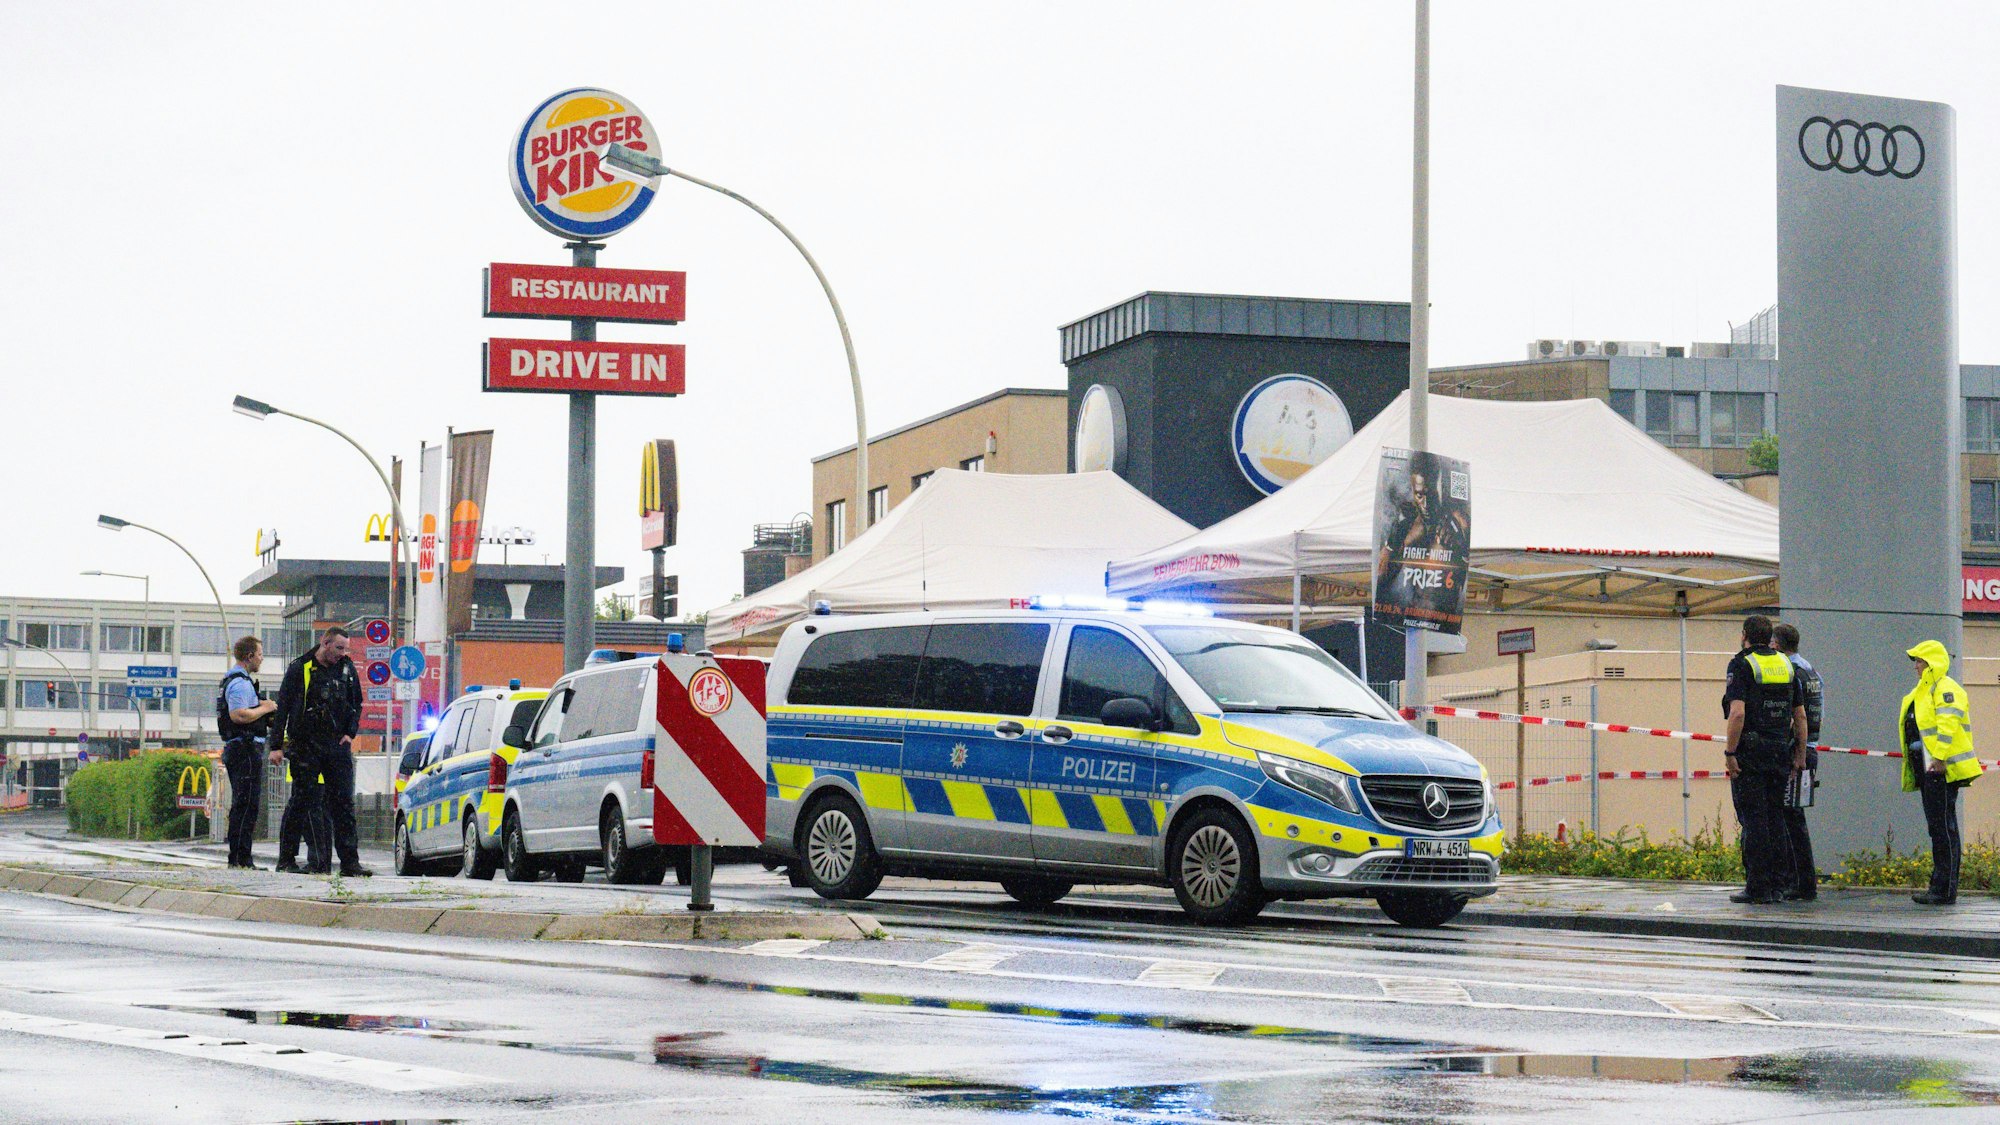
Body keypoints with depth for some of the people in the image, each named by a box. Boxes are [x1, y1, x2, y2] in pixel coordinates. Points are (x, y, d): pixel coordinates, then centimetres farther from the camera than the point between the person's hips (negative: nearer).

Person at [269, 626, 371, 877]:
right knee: (308, 804, -1)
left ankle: (350, 863, -6)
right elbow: (283, 707, 1)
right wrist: (276, 745, -3)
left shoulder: (347, 668, 9)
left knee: (344, 803, -4)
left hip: (337, 745, 2)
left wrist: (350, 733, 5)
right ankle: (319, 863, 2)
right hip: (305, 746, -2)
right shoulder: (299, 669, 0)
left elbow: (356, 704, 20)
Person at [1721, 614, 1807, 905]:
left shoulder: (1742, 664, -7)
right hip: (1780, 751, 6)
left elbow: (1737, 713, -19)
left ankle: (1758, 887, -4)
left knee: (1753, 819, -3)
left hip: (1750, 752, -6)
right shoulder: (1786, 665, 12)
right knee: (1776, 818, 11)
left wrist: (1730, 753, -15)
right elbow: (1800, 715, 12)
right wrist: (1800, 755, 16)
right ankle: (1778, 886, 11)